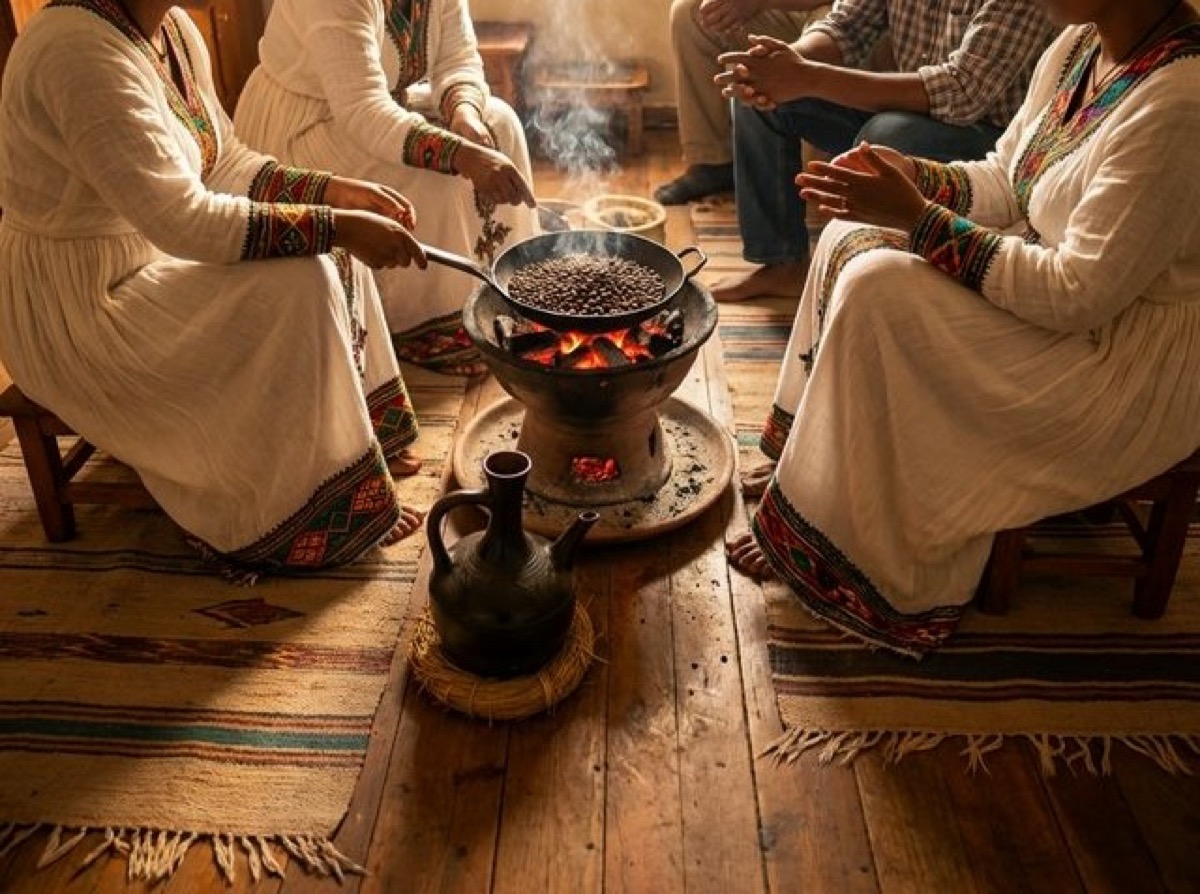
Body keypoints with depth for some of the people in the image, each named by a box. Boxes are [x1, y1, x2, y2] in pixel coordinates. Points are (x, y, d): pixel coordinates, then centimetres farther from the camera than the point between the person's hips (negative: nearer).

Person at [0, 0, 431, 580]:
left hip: (148, 256, 10)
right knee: (295, 291, -22)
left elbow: (225, 163, 7)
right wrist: (337, 225, -31)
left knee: (331, 251, 4)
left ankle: (361, 434, 14)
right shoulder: (82, 49, -27)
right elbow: (182, 220, -33)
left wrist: (334, 191, -6)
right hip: (74, 307, -9)